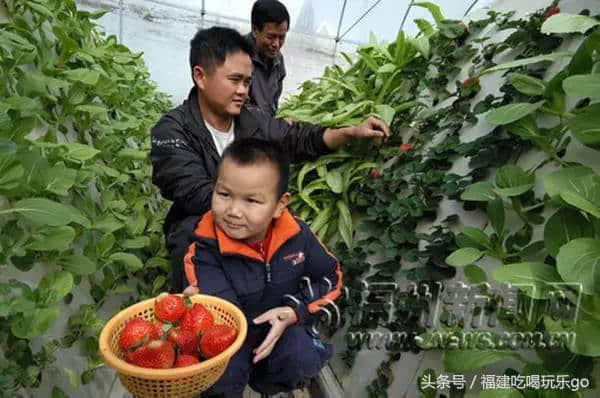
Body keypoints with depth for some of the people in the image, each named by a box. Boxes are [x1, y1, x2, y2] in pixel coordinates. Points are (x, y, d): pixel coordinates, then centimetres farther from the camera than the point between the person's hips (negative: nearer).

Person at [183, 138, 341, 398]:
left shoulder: (296, 235, -17)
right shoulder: (204, 251, -25)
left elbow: (330, 277, -3)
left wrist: (293, 312, -17)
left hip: (278, 326, 2)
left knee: (303, 363, -21)